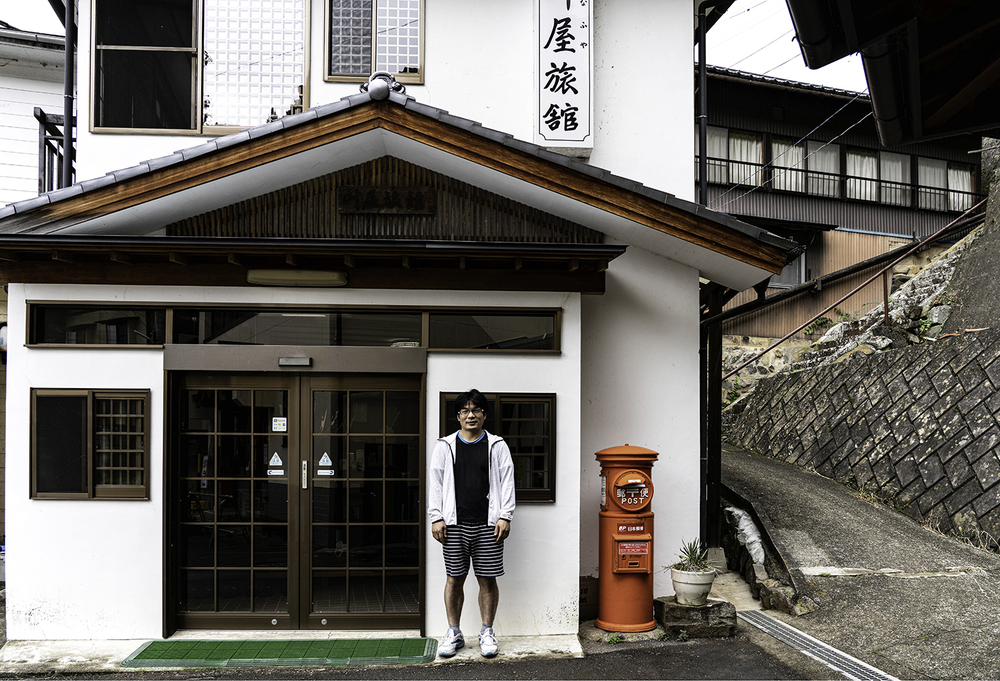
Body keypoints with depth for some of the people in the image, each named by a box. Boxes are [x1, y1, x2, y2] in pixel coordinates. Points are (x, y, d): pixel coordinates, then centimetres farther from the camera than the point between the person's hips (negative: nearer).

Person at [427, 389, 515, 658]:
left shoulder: (497, 446, 7)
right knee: (455, 578, 5)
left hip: (487, 524, -1)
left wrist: (504, 517, -4)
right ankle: (454, 633, 16)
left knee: (488, 578, 3)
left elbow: (507, 482, 4)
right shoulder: (445, 446, 9)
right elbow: (435, 483, 7)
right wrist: (436, 518, 0)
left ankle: (487, 632, 15)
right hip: (454, 524, 1)